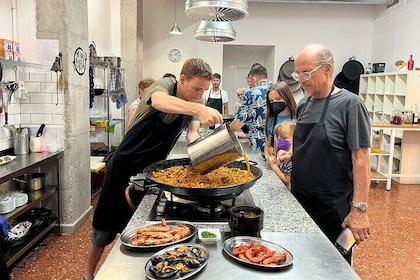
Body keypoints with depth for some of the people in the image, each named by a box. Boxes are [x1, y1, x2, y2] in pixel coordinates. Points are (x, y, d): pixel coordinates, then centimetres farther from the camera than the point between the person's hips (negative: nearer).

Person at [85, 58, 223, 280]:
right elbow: (159, 101, -45)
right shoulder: (164, 84, -20)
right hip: (125, 168, -5)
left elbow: (192, 135, -12)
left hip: (151, 171, 5)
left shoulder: (194, 102, -2)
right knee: (104, 230, 9)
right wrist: (198, 109, -61)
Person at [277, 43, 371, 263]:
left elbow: (360, 159, -15)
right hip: (299, 200, 6)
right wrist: (291, 155, 0)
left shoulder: (349, 104, -13)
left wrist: (359, 209, -18)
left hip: (332, 207, -6)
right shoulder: (304, 103, 7)